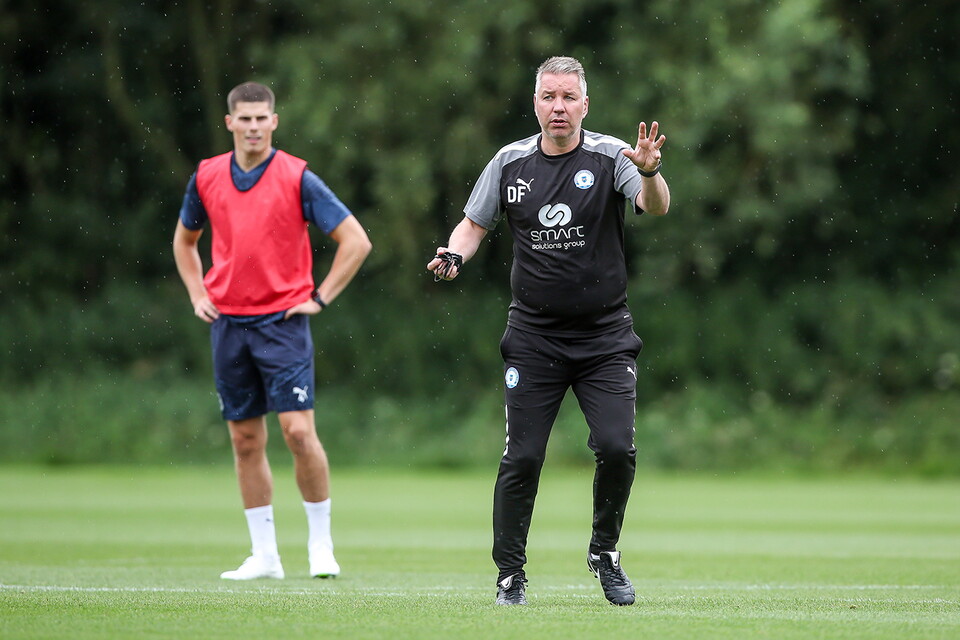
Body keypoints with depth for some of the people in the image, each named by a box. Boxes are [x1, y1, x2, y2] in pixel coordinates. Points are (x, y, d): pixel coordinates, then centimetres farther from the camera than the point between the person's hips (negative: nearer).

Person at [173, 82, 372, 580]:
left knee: (298, 430, -13)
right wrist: (197, 294, 11)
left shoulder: (297, 178, -6)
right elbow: (184, 240, 24)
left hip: (283, 320, -4)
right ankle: (264, 554, 11)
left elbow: (355, 240, -4)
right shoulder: (206, 177, 6)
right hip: (228, 323, 4)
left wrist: (320, 298, -6)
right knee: (245, 440, 5)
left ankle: (320, 544, 1)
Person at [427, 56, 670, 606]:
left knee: (617, 448, -14)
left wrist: (649, 173, -45)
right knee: (522, 457, -5)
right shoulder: (510, 163, 3)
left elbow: (656, 206, -23)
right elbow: (475, 223, 15)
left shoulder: (608, 157, -7)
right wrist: (455, 254, -7)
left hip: (606, 334, -1)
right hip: (534, 336, 2)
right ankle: (510, 574, 8)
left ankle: (606, 553, 10)